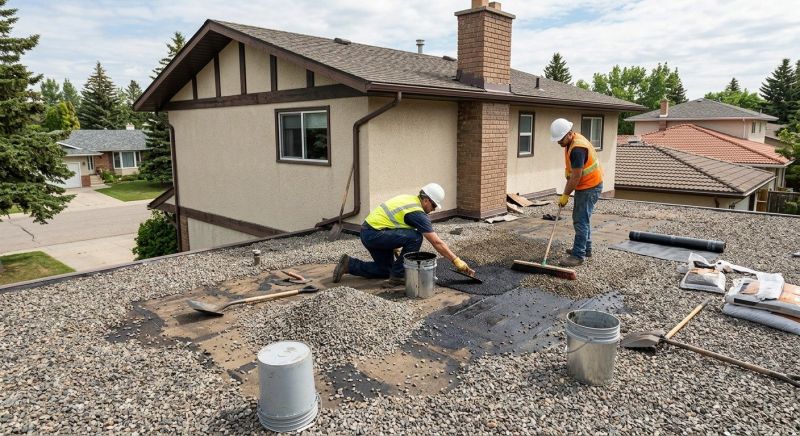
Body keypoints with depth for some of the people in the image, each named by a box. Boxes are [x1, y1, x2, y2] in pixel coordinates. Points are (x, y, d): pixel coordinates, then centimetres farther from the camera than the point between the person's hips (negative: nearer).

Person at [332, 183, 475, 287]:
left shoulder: (408, 199, 13)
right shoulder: (418, 213, -14)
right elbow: (437, 243, -14)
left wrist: (396, 248, 25)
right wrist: (457, 261, -9)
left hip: (367, 232, 10)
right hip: (374, 233, -10)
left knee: (386, 269, 18)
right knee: (415, 237, -15)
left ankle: (349, 265, 18)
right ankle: (398, 276, -5)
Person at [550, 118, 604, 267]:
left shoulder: (577, 148, -27)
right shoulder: (571, 142, 6)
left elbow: (576, 176, -25)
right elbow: (571, 171, 14)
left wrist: (565, 195, -18)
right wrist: (566, 191, 7)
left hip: (590, 188, -10)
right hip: (584, 186, 10)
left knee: (580, 220, -9)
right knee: (581, 218, 18)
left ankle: (578, 255, -6)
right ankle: (585, 249, 31)